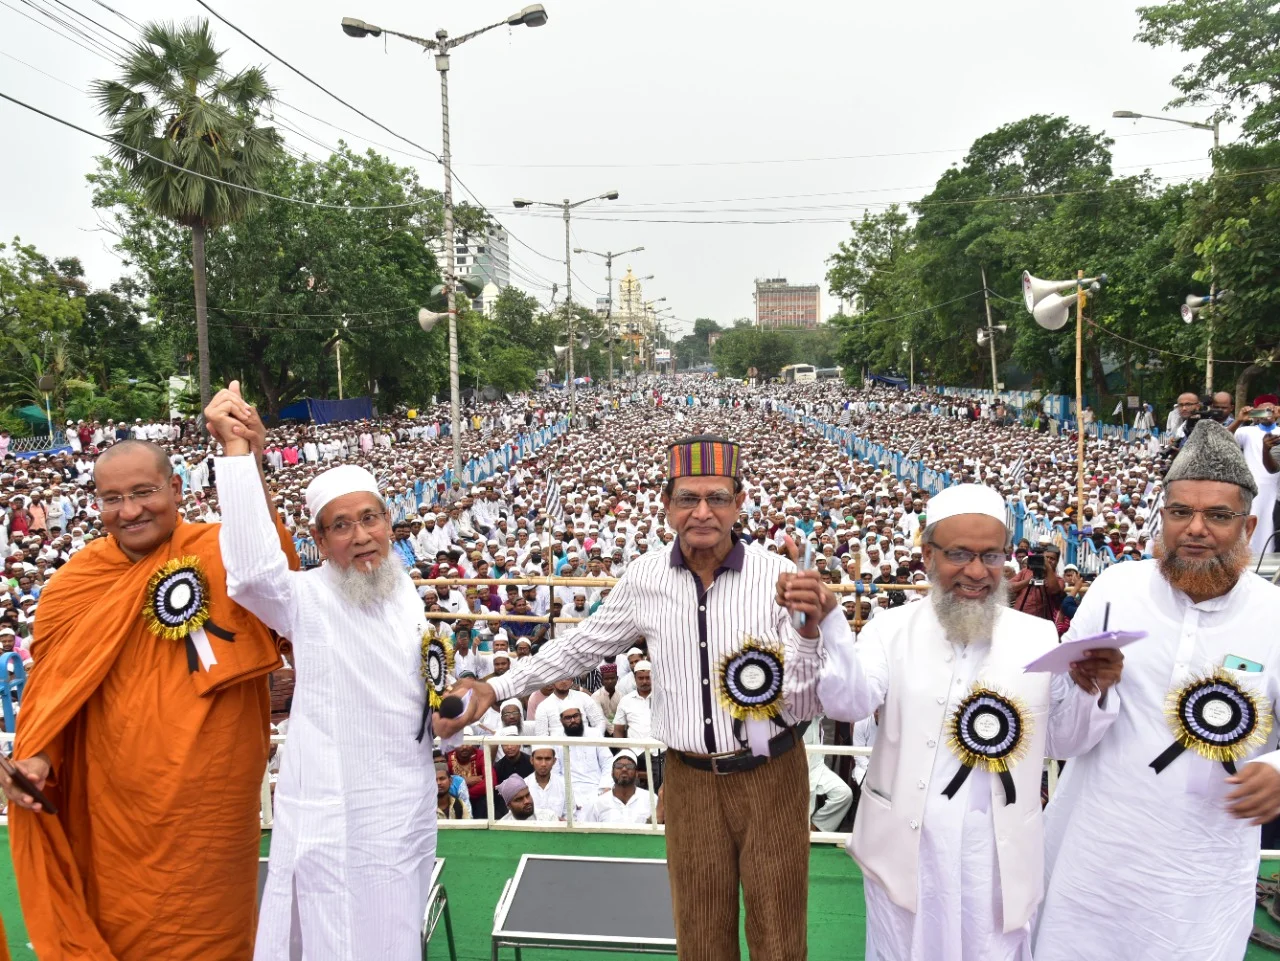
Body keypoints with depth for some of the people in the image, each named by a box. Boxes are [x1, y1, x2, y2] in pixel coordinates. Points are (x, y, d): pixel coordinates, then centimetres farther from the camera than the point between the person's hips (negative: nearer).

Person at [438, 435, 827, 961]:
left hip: (771, 775, -2)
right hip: (690, 778, 2)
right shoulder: (645, 576, -7)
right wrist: (494, 688, 5)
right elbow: (580, 646, 7)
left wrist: (808, 627, -33)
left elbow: (804, 705, -15)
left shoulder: (777, 577, -15)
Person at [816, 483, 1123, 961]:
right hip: (906, 845, -1)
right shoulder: (892, 628, -3)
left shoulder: (1038, 636, 1)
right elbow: (848, 702, -18)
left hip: (998, 851, 1)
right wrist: (826, 624, -34)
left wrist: (1089, 691, -14)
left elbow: (1061, 743, 5)